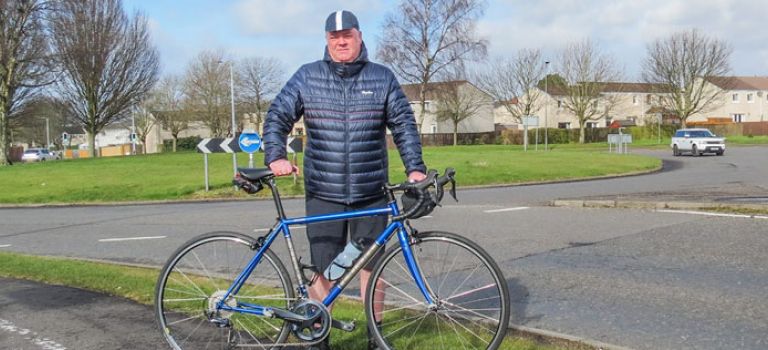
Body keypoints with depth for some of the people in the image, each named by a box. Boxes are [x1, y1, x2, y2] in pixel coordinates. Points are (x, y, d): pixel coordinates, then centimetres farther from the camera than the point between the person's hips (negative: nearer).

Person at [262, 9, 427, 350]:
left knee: (371, 265, 10)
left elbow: (404, 124, 3)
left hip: (371, 193, 1)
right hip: (323, 194, -1)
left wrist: (414, 167, -9)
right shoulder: (306, 77, 3)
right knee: (323, 270, 2)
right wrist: (275, 157, -15)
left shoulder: (382, 78, 4)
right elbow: (277, 117, 1)